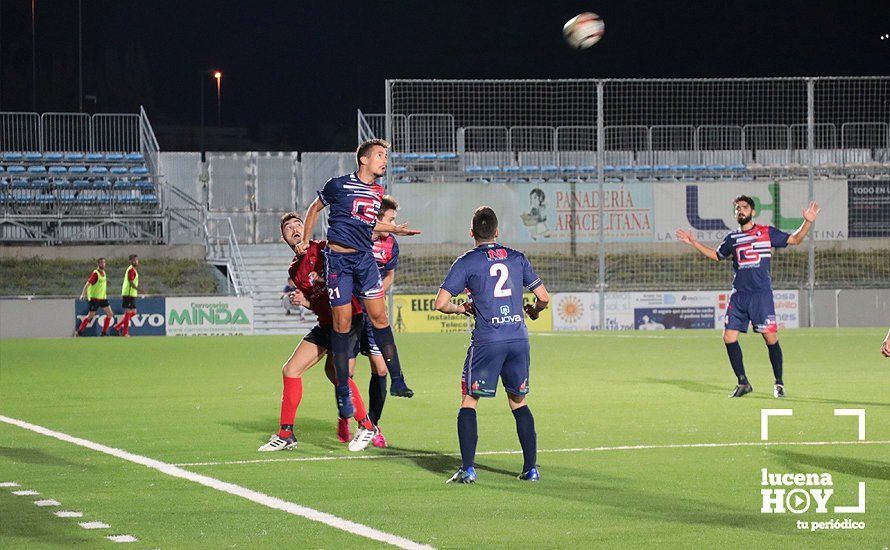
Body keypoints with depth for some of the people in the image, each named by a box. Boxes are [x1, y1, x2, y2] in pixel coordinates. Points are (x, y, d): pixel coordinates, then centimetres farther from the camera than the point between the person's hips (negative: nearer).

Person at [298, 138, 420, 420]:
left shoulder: (378, 191, 12)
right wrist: (305, 240, 8)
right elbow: (315, 208, 10)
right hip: (339, 259, -5)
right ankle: (342, 391, 3)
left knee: (379, 317, -1)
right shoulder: (339, 185, -5)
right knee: (342, 323, -4)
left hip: (365, 258, 5)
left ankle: (397, 380, 3)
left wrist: (393, 229, 20)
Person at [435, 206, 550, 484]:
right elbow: (543, 297, 13)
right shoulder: (517, 258, 11)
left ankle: (468, 469, -5)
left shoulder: (466, 262, 1)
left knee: (469, 401, 6)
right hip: (519, 337, 3)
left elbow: (441, 303, -4)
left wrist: (461, 308, 16)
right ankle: (531, 468, 12)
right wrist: (533, 310, 34)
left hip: (487, 341, -3)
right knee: (519, 402, 16)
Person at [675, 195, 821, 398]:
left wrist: (807, 222, -8)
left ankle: (779, 383, 5)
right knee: (729, 337, -3)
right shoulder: (732, 238, 14)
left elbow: (794, 239, 7)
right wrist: (694, 243, 27)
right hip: (738, 296, 4)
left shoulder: (767, 233, 4)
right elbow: (716, 255, 30)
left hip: (761, 295, -4)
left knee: (770, 338, -9)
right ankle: (743, 383, 9)